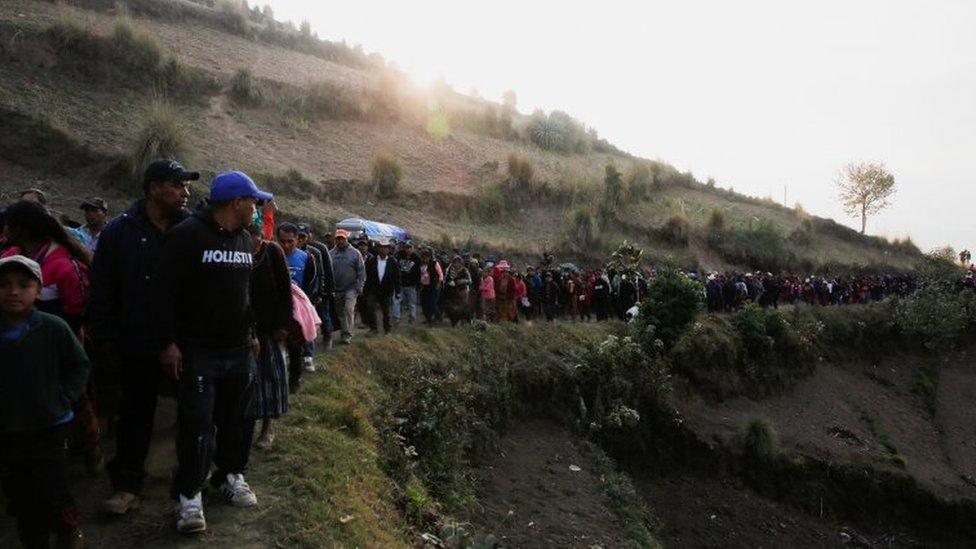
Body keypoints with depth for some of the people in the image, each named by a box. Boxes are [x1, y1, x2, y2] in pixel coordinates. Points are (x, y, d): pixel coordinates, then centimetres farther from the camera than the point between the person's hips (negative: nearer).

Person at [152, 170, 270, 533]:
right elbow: (164, 292, -14)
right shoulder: (187, 235, -12)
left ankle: (231, 475, 30)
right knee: (197, 423, -4)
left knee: (237, 418, 13)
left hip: (239, 350, 7)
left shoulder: (245, 238, 12)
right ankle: (190, 494, 10)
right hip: (197, 351, -7)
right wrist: (168, 342, -16)